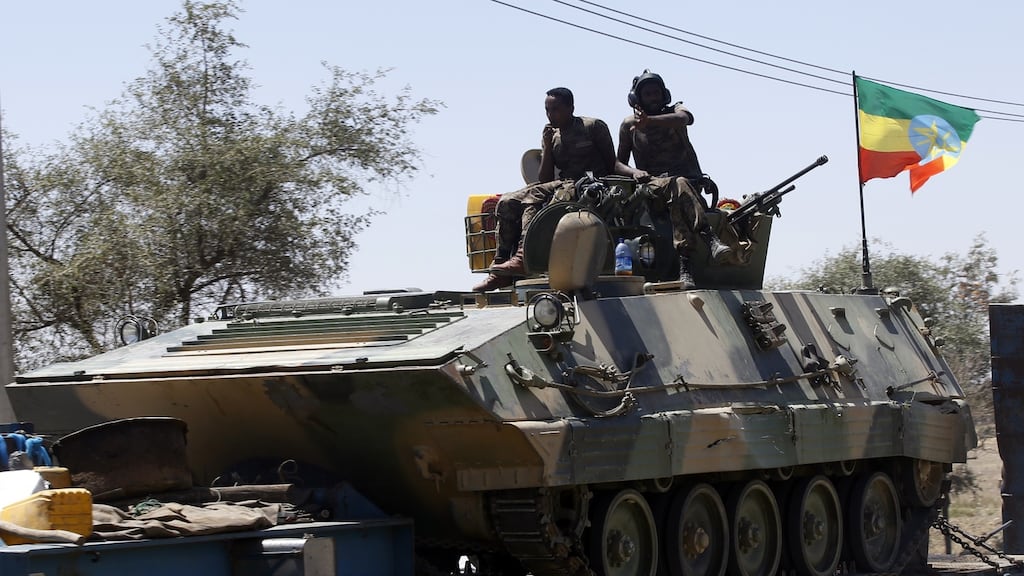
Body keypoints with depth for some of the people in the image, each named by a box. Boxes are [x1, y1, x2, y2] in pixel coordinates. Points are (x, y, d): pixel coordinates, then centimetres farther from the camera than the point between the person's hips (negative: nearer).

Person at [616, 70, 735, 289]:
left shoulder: (674, 110, 15)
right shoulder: (629, 125, 17)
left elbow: (684, 118, -12)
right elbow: (618, 162, 19)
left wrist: (649, 121, -25)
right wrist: (634, 172, -4)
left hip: (689, 178, 1)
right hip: (652, 182, -1)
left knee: (678, 196, -37)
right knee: (677, 186, -37)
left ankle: (684, 264, -53)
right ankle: (710, 238, -54)